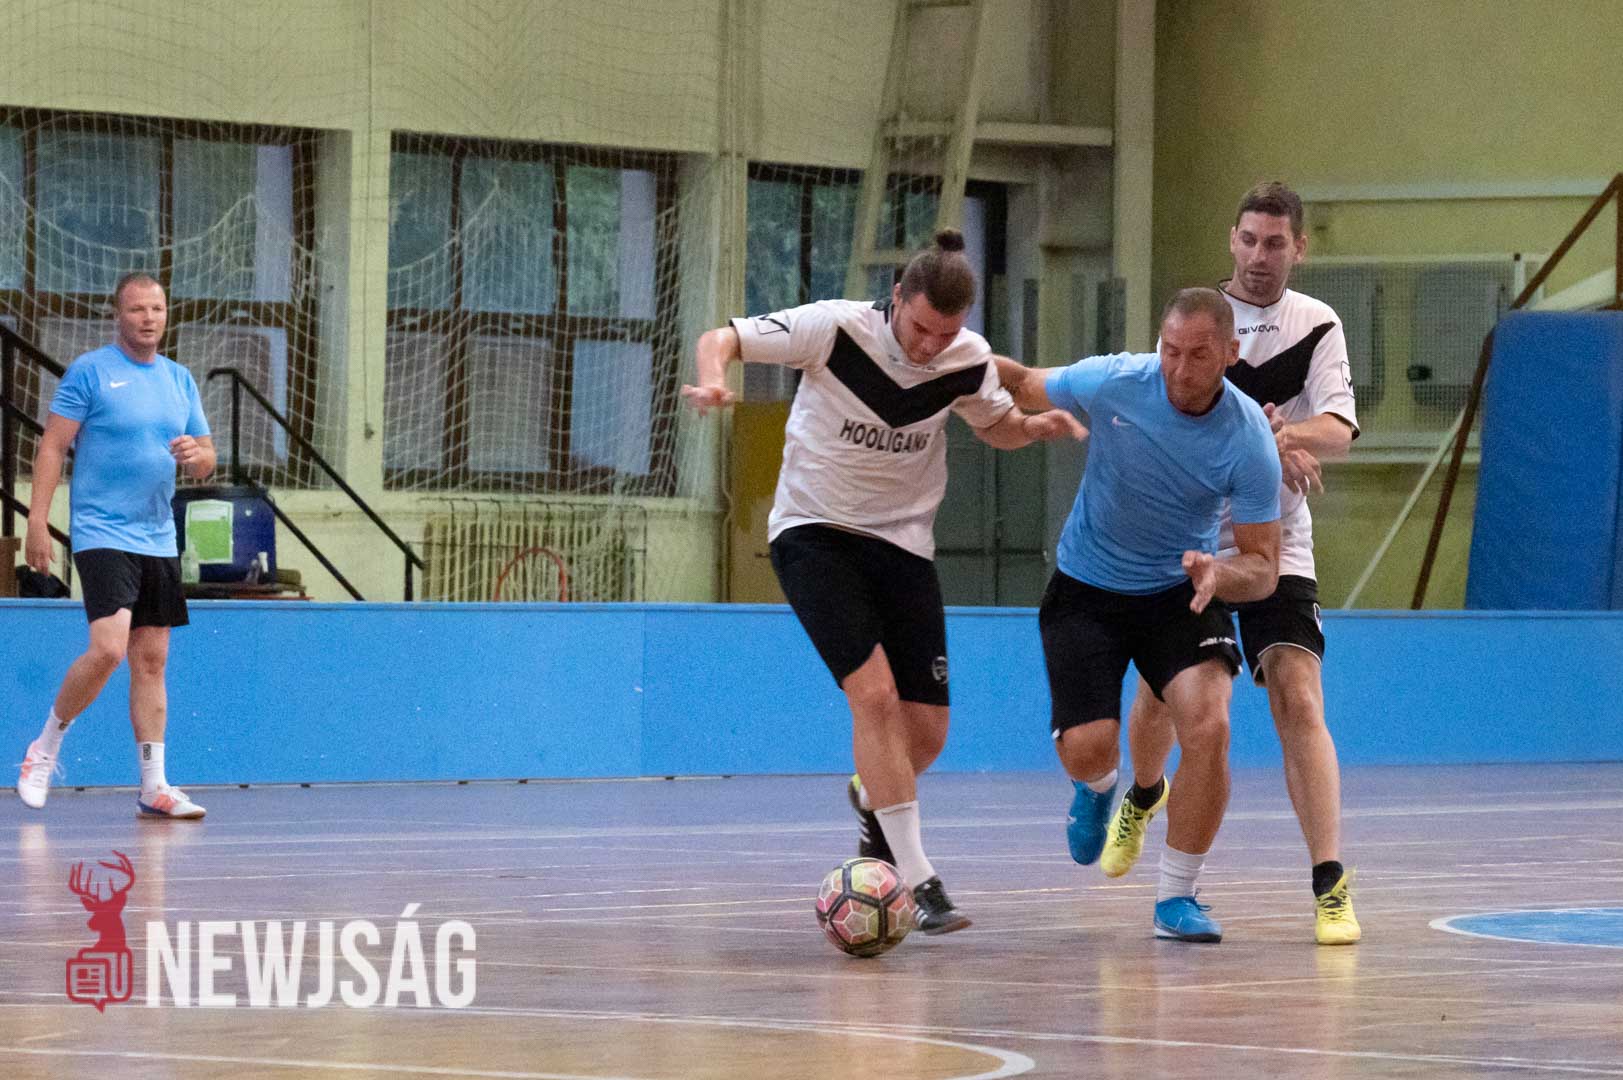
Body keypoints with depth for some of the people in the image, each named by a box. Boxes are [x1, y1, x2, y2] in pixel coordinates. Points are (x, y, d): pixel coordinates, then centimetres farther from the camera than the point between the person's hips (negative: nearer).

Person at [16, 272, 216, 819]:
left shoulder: (179, 379, 13)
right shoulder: (89, 371, -4)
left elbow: (206, 460, 16)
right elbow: (52, 446, -5)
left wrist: (196, 454, -9)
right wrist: (37, 522, -13)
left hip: (158, 542, 6)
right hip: (102, 537, -6)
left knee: (151, 660, 5)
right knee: (108, 649, -19)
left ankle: (153, 787, 6)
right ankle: (46, 747, 1)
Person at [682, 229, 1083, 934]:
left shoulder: (968, 360, -7)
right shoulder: (836, 328, -18)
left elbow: (997, 426, 13)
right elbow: (722, 338, -12)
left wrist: (1038, 425, -9)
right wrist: (712, 378, -34)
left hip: (903, 543, 4)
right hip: (814, 532, -4)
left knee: (926, 732, 1)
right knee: (874, 691, -23)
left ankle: (872, 799, 38)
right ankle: (917, 880, -21)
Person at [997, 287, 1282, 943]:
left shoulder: (1250, 441, -21)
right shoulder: (1112, 382, -19)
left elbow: (1262, 568, -16)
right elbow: (1025, 388, 2)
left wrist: (1220, 574, -38)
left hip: (1181, 593, -1)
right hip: (1086, 589, 1)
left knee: (1208, 725, -24)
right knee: (1086, 748, -13)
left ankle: (1176, 897, -6)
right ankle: (1097, 786, 30)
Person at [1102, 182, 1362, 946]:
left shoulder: (1317, 326, 0)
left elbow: (1338, 432, -13)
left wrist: (1286, 435, -35)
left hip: (1276, 544, -2)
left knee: (1299, 702, -17)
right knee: (1158, 698, 9)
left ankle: (1331, 887, -20)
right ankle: (1143, 797, 46)